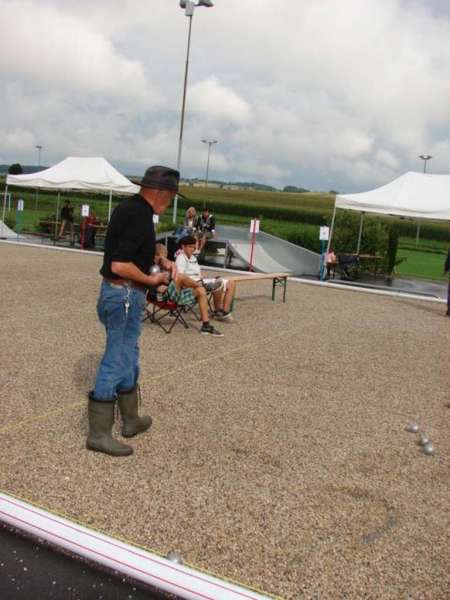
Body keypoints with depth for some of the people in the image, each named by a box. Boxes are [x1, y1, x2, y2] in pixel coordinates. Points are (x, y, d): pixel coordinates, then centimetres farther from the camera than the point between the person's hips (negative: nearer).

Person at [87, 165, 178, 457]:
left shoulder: (129, 207, 10)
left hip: (116, 291, 10)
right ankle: (99, 433, 9)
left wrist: (162, 260, 13)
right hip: (125, 295, -10)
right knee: (117, 361, -2)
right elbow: (120, 265, -28)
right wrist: (151, 279, -13)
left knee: (128, 357, 19)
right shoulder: (140, 216, -21)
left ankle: (131, 419, 33)